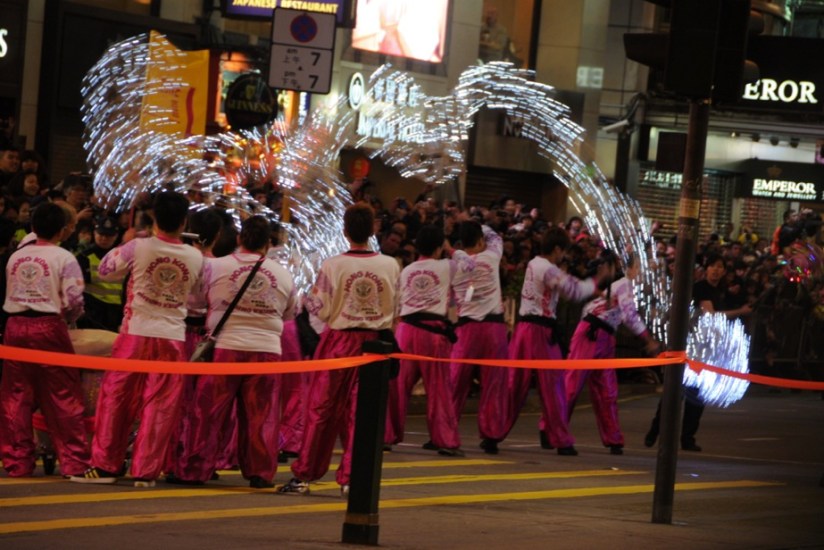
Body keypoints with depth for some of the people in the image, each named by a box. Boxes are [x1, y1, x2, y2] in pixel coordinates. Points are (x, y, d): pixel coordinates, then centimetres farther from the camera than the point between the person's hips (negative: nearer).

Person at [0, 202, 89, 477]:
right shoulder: (64, 258, -4)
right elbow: (74, 299, -9)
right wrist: (69, 317, 10)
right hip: (48, 327, -4)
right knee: (63, 396, 1)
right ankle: (74, 461, 0)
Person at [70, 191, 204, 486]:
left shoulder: (138, 248, -8)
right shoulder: (196, 258, 0)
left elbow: (105, 270, 8)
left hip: (136, 333, -1)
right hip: (174, 337, 1)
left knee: (116, 399, 7)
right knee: (159, 406, 4)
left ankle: (105, 466, 8)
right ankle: (145, 470, 1)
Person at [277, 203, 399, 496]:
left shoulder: (332, 265, -11)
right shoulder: (390, 266, -3)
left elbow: (321, 310, -5)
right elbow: (393, 311, 6)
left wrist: (308, 298, 13)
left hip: (339, 340, -2)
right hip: (375, 341, 2)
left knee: (320, 408, 5)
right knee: (358, 411, 6)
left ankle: (303, 476, 9)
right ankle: (351, 477, 2)